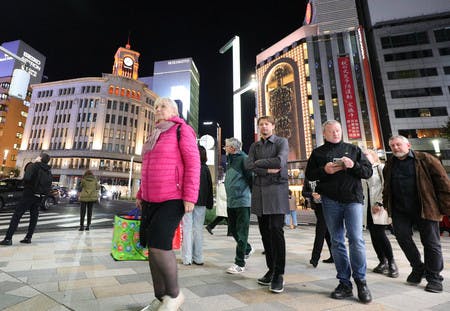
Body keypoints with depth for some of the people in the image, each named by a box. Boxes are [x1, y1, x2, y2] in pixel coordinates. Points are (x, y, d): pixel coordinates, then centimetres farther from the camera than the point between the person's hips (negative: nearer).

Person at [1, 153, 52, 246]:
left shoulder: (33, 166, -10)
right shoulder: (48, 171, 9)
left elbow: (26, 178, -24)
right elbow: (49, 185, 10)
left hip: (29, 194, -6)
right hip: (40, 196, 6)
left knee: (17, 215, 1)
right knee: (34, 216, 10)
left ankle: (8, 238, 0)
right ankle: (28, 238, 13)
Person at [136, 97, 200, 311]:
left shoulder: (181, 130, -3)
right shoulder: (155, 135, 20)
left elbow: (193, 163, -13)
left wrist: (190, 196, -20)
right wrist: (141, 194, 21)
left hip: (172, 199, -8)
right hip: (151, 200, 8)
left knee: (159, 245, -13)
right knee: (152, 246, 9)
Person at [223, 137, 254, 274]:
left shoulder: (243, 159, -12)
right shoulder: (229, 159, 14)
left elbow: (251, 178, -14)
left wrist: (252, 195, -10)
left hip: (242, 201, -9)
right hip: (231, 201, 9)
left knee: (241, 232, 1)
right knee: (233, 229, 18)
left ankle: (240, 263, 14)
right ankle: (247, 249, 42)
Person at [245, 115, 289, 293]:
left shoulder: (282, 142, 6)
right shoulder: (254, 146, 17)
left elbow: (280, 161, -13)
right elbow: (249, 166, 1)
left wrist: (259, 162, -3)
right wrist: (268, 170, -11)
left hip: (276, 190, -4)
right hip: (259, 190, 4)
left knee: (276, 230, -7)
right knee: (265, 232, 7)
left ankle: (279, 274, 4)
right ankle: (271, 269, 20)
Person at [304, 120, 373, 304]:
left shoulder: (353, 149, 14)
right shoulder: (318, 152, 12)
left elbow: (368, 171, 9)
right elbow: (309, 174, 8)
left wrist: (353, 165, -10)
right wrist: (324, 170, -10)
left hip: (352, 198, 0)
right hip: (330, 201, 1)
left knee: (356, 239, -8)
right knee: (337, 242, 5)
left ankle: (361, 282, 11)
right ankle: (344, 283, 16)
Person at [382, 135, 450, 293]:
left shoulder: (425, 159, -3)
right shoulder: (390, 164, 10)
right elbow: (387, 187, 17)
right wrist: (385, 204, 10)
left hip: (425, 209, -3)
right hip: (400, 210, 4)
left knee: (431, 243, 5)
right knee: (402, 237, 2)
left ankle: (434, 277, 21)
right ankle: (418, 268, 25)